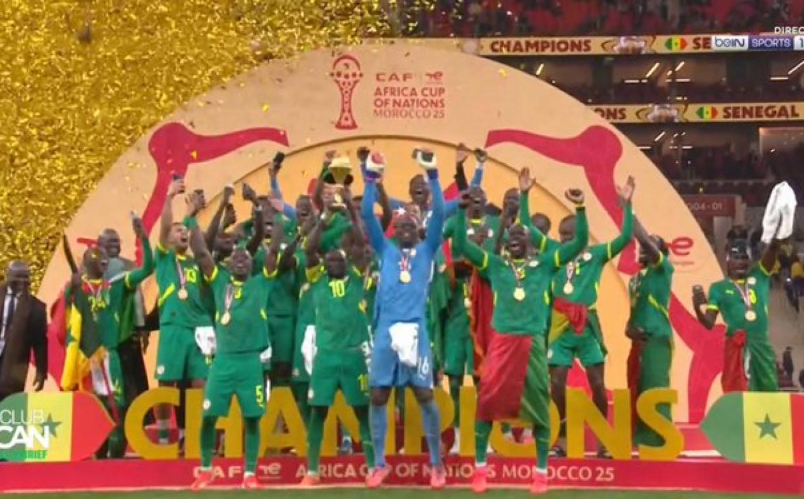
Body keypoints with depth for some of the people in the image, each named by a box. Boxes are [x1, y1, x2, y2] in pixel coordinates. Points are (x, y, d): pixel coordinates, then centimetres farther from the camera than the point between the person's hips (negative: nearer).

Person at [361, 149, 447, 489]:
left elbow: (439, 213, 1)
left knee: (425, 395, -2)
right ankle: (380, 464, 14)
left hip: (416, 328, -2)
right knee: (377, 395, 2)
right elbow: (367, 215, 7)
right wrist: (370, 178, -3)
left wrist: (432, 175, -7)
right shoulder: (386, 250, 15)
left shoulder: (427, 250, 12)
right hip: (386, 328, 2)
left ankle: (436, 463, 10)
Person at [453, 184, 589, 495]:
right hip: (501, 341, 0)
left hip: (533, 342, 0)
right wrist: (462, 210, -10)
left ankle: (541, 472, 15)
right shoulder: (495, 264, 8)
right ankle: (480, 468, 12)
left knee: (538, 405, 5)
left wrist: (580, 208, -11)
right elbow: (461, 245, 1)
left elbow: (580, 242, 2)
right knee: (487, 401, -1)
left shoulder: (545, 264, 7)